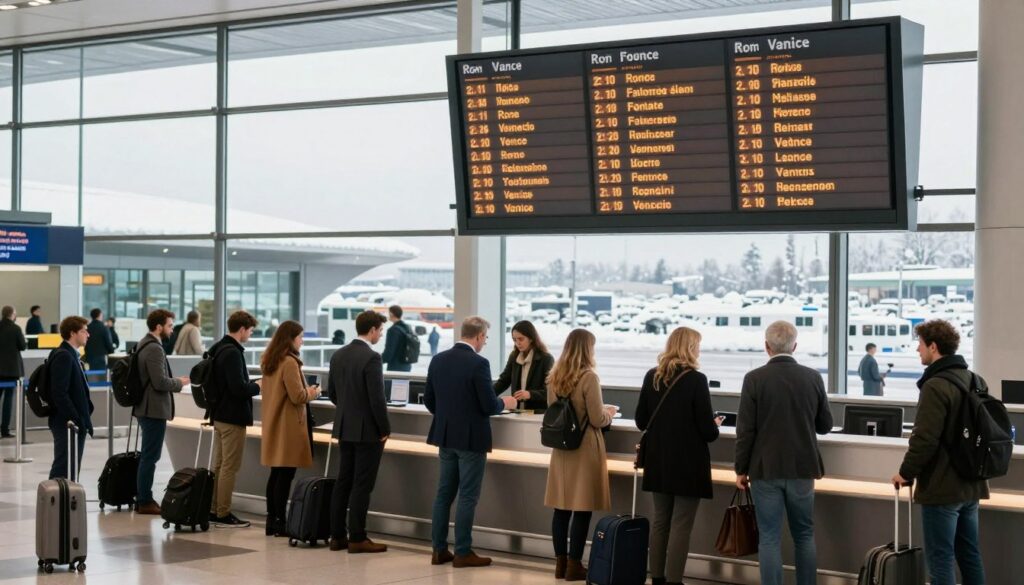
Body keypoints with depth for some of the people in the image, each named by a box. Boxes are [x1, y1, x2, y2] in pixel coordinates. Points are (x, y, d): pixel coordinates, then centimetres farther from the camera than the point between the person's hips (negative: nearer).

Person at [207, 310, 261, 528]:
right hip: (233, 417, -10)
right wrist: (257, 386, -7)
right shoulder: (232, 353, -19)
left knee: (219, 465, 14)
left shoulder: (218, 349, 11)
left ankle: (213, 510, 19)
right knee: (230, 467, -3)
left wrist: (250, 384, 14)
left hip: (219, 414, 10)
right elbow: (239, 388, -24)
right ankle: (223, 514, 1)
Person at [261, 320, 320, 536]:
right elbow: (297, 397, -19)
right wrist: (311, 394, 0)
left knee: (276, 473, 13)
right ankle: (279, 522, -1)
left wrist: (305, 392, 20)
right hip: (288, 426, -9)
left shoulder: (269, 361, 11)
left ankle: (271, 520, 16)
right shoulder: (289, 362, -16)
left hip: (273, 424, 9)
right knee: (286, 475, -4)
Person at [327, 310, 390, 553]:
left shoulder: (338, 355, 6)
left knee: (343, 481, 12)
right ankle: (357, 538, 1)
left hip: (344, 428, 8)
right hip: (367, 430, -8)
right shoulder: (371, 358, -18)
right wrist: (385, 429, -9)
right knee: (362, 485, -2)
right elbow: (377, 398, -19)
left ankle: (337, 535, 15)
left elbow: (332, 392, 13)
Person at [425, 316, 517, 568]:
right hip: (471, 438, -6)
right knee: (467, 497, 1)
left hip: (445, 436, 6)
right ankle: (463, 552, 4)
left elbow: (429, 400, 8)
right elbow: (489, 406, -17)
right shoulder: (478, 363, -17)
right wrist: (505, 403, 4)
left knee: (444, 493, 12)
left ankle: (439, 550, 16)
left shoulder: (438, 360, 2)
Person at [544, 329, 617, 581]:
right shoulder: (588, 377, -15)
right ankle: (574, 565, 2)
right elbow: (597, 420, -15)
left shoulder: (554, 377, 6)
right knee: (582, 509, 0)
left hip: (562, 447, 6)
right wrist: (609, 412, 7)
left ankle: (561, 562, 14)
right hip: (585, 448, -6)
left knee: (561, 507, 10)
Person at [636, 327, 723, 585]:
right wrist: (715, 425, 8)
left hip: (658, 461, 6)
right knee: (681, 525, 0)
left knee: (660, 520, 14)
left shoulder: (652, 377, 2)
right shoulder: (696, 380, -14)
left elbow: (641, 421, 8)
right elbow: (708, 431, -14)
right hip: (688, 463, -5)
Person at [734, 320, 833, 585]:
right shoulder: (813, 377, -2)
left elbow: (745, 430, -9)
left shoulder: (754, 379, -10)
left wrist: (741, 469, 1)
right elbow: (826, 425, 7)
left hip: (766, 469, -2)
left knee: (769, 539, 2)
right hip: (802, 469, 2)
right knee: (805, 536, 14)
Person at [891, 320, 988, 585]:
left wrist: (906, 472, -9)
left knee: (940, 558, -3)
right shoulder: (976, 381, 9)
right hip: (971, 484, 9)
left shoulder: (936, 386, -19)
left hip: (942, 488, -9)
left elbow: (925, 439, -22)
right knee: (969, 554, 15)